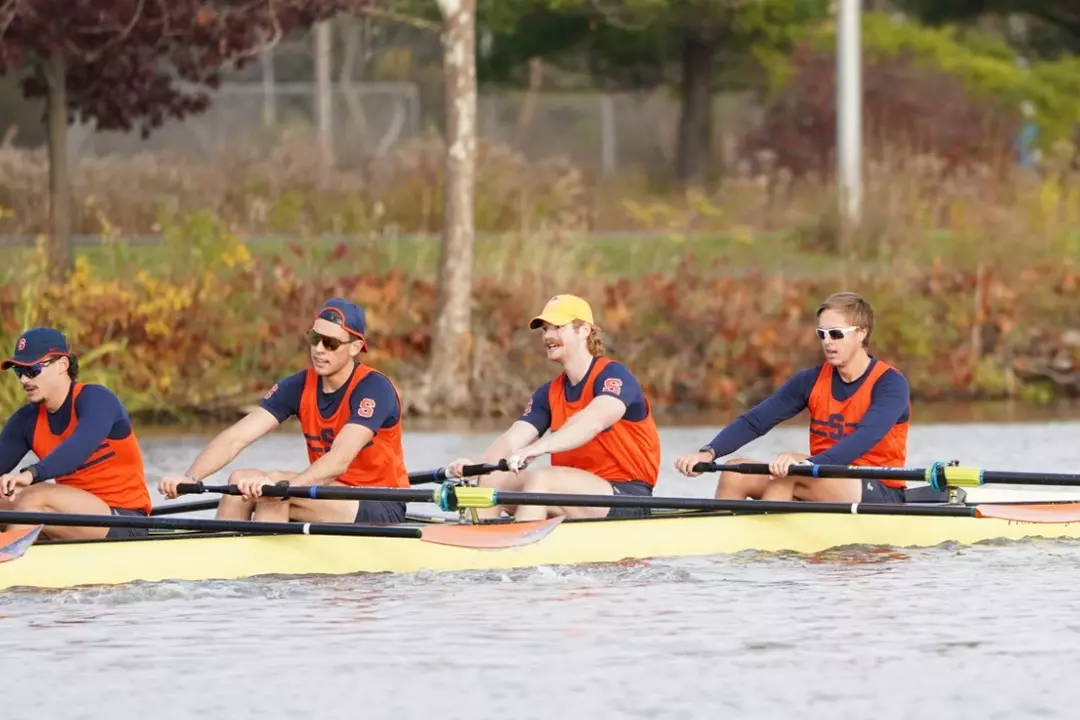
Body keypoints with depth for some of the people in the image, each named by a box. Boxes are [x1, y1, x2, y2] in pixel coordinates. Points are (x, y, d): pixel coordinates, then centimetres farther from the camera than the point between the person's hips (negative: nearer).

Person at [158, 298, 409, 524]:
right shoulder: (300, 386, 0)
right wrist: (190, 478, -29)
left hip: (382, 509, -7)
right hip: (332, 498, 7)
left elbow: (339, 460, -33)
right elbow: (236, 438, -11)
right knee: (240, 481, -12)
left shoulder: (374, 389, -18)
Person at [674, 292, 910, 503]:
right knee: (736, 472, -11)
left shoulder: (890, 384, -10)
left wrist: (809, 464, -44)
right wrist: (708, 453, -20)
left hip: (880, 495, -6)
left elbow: (866, 437, -28)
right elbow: (755, 421, -1)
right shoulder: (812, 381, 7)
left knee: (790, 468, -30)